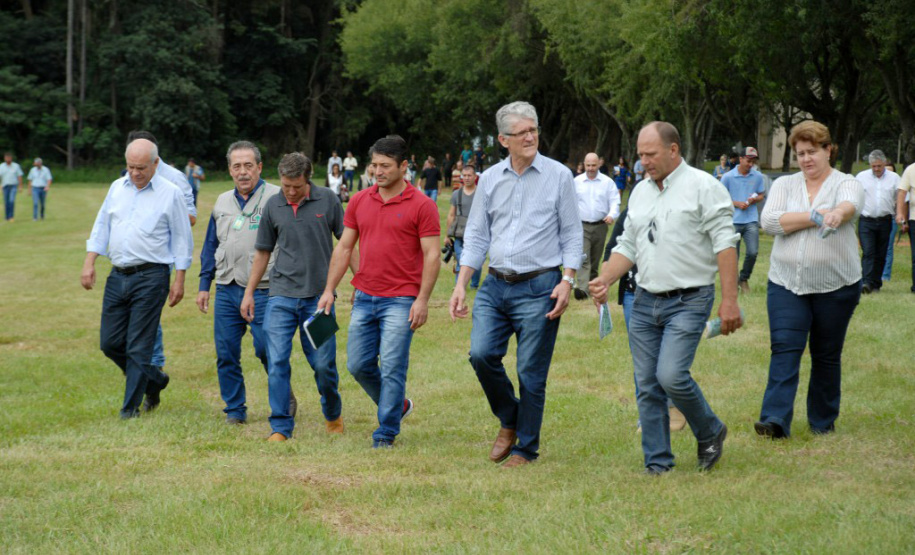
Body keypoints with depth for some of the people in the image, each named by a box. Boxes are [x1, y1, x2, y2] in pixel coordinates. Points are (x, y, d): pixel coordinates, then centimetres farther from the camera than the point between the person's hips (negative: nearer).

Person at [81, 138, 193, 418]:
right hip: (118, 276, 6)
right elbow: (101, 227, 17)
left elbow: (182, 238, 0)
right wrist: (89, 263, 7)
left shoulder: (170, 193, -3)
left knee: (138, 347, -5)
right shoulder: (117, 188, 10)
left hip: (150, 277, -5)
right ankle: (153, 380, 27)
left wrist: (179, 280, -3)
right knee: (110, 343, 6)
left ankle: (131, 406, 5)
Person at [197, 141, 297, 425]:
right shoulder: (222, 202, 15)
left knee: (266, 349, -6)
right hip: (226, 290, 5)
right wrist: (204, 285, 16)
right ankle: (235, 409, 14)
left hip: (262, 291, -5)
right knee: (226, 353, 3)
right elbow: (211, 246, 21)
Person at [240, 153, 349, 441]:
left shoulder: (327, 200, -2)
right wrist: (249, 293, 15)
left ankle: (333, 415, 28)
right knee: (277, 362, -8)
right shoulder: (273, 206, 5)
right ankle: (281, 427, -1)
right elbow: (263, 251, 15)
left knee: (323, 364, 2)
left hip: (319, 297, -1)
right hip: (281, 295, 2)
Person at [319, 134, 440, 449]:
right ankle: (398, 405, 30)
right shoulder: (359, 202, 8)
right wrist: (329, 290, 7)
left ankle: (386, 433, 5)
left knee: (392, 368, -5)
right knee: (358, 365, 7)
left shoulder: (421, 205, -6)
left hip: (400, 301, -5)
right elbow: (344, 247, 13)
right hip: (364, 298, 5)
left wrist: (422, 300, -15)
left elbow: (432, 255, -8)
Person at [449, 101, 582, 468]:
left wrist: (567, 280, -10)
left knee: (531, 373, -2)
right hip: (495, 286, 3)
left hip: (539, 287, -3)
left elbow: (572, 234, 1)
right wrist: (461, 285, 4)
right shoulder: (490, 179, 9)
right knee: (481, 354, -12)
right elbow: (476, 236, 12)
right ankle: (509, 420, 14)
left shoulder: (558, 176, 0)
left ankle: (526, 448, 14)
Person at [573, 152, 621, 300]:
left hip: (600, 226, 2)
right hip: (582, 226, -1)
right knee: (583, 259, -16)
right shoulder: (576, 182, 5)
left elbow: (614, 202, 0)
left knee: (595, 260, 13)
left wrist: (612, 215, -19)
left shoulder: (607, 182, 3)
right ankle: (582, 289, -27)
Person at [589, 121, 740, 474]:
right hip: (645, 302, 7)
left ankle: (710, 433, 8)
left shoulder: (702, 187, -6)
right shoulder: (640, 193, 14)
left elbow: (725, 244, -11)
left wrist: (729, 300, -16)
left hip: (688, 302, -7)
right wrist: (604, 280, 0)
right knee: (647, 386, 4)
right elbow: (628, 246, 18)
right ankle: (658, 465, 12)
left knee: (671, 375, -18)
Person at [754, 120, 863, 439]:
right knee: (784, 350, -11)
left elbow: (850, 205, -24)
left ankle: (823, 421, 21)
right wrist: (816, 216, -15)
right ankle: (776, 419, -17)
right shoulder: (784, 185, 9)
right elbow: (769, 221, -8)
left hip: (835, 286, -1)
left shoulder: (846, 184, 0)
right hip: (786, 284, 1)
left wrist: (838, 213, -49)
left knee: (827, 355, 7)